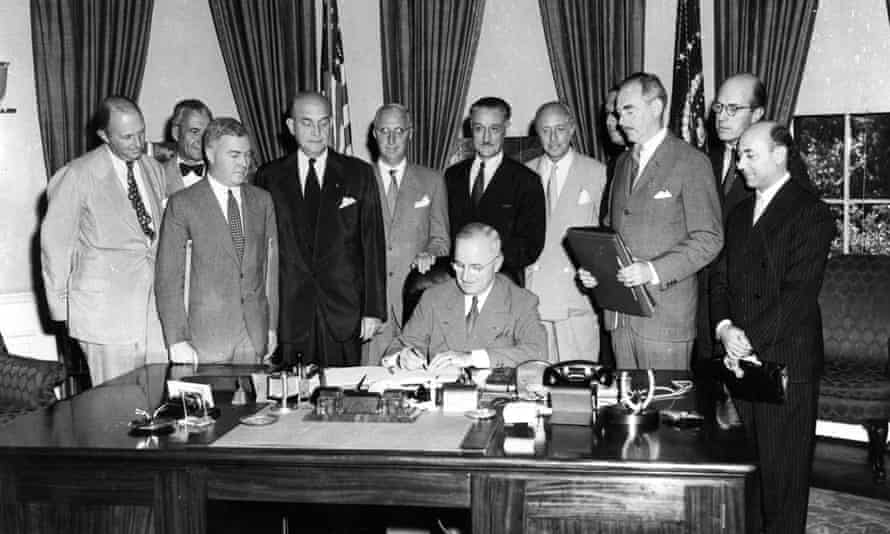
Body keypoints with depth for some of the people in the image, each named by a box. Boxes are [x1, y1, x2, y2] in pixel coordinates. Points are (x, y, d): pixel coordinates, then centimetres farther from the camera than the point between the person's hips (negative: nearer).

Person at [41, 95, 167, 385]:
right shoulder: (78, 175, -5)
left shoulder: (153, 169, 11)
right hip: (105, 306, -4)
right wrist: (61, 304, 2)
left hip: (155, 300, 5)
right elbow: (55, 241, -1)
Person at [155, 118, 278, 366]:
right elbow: (168, 278, -4)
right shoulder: (182, 204, -3)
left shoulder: (262, 200, 10)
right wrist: (177, 341, -10)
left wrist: (272, 326, 8)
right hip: (206, 337, -3)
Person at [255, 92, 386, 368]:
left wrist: (374, 310, -3)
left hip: (344, 313, 0)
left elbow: (373, 243, 3)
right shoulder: (270, 177, 7)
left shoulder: (359, 174, 5)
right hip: (288, 313, 0)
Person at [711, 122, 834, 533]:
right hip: (741, 359, 6)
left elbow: (800, 293, -14)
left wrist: (750, 339, -17)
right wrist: (725, 328, -4)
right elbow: (720, 279, 13)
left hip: (786, 362, -6)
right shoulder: (740, 214, 17)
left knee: (782, 468, 2)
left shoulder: (810, 213, -6)